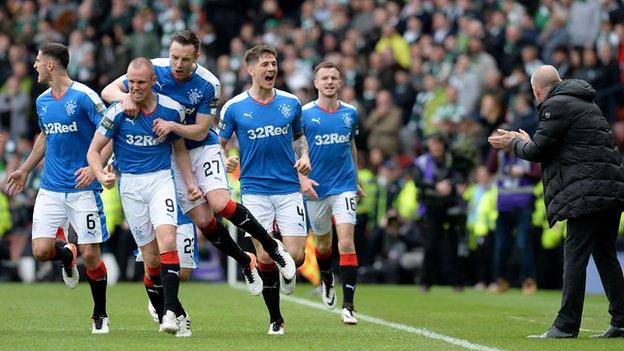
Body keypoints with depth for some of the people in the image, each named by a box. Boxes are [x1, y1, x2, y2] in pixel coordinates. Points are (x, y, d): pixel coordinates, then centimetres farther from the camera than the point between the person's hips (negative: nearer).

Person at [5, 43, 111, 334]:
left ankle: (100, 315, 13)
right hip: (51, 188, 5)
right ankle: (67, 253, 27)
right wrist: (25, 169, 30)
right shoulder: (42, 101, 10)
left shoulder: (84, 96, -11)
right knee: (41, 251, -9)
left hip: (83, 188, -5)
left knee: (90, 254, -6)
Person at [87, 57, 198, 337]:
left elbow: (180, 149, 15)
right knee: (151, 257, -1)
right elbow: (93, 151, -1)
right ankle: (179, 315, 11)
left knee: (167, 240, -23)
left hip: (161, 179, 0)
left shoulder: (172, 109, -1)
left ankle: (169, 311, -26)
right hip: (130, 185, 0)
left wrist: (190, 183, 6)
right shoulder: (117, 113, -7)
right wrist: (101, 175, -20)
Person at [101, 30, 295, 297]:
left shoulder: (207, 84, -17)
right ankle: (246, 262, 14)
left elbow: (200, 131, -13)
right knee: (203, 220, -8)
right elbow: (108, 91, -10)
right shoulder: (153, 69, -13)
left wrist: (172, 126, -31)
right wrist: (125, 97, -32)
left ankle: (272, 247, -6)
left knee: (220, 204, -24)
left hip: (202, 148, -2)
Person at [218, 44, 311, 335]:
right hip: (255, 190, -1)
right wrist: (224, 160, -15)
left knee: (295, 256, -9)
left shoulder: (291, 103, 4)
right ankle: (275, 318, 10)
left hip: (288, 189, 2)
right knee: (265, 257, -7)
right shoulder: (234, 108, -2)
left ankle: (286, 272, 30)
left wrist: (304, 157, 2)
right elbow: (218, 144, 6)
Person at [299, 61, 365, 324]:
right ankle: (326, 281, 48)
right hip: (316, 189, 0)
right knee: (323, 244, 14)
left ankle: (348, 306, -14)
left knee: (346, 242, -14)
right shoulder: (304, 114, -5)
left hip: (344, 187, 0)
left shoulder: (350, 113, 4)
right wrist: (302, 178, -17)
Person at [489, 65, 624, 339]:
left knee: (574, 255, -8)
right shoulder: (584, 103, 24)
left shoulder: (556, 106, -5)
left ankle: (566, 325, -9)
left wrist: (516, 143, 15)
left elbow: (537, 151, -6)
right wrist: (520, 141, 38)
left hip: (587, 191, -9)